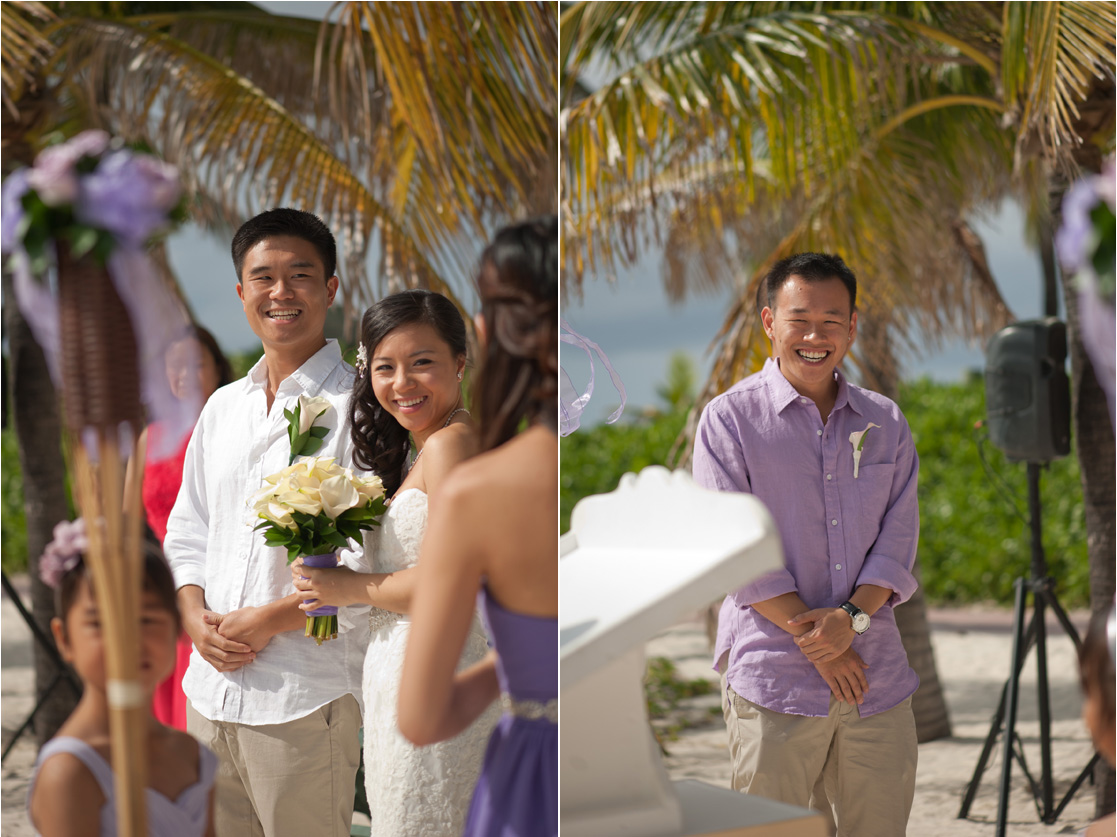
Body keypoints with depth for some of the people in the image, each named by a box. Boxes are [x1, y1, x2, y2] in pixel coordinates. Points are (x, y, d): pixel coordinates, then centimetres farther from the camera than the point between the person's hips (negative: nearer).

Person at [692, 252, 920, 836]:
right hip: (773, 677, -4)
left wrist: (852, 617, -12)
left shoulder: (885, 423, 13)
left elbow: (898, 536, 6)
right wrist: (815, 641, -12)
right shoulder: (729, 419, -1)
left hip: (878, 677, 4)